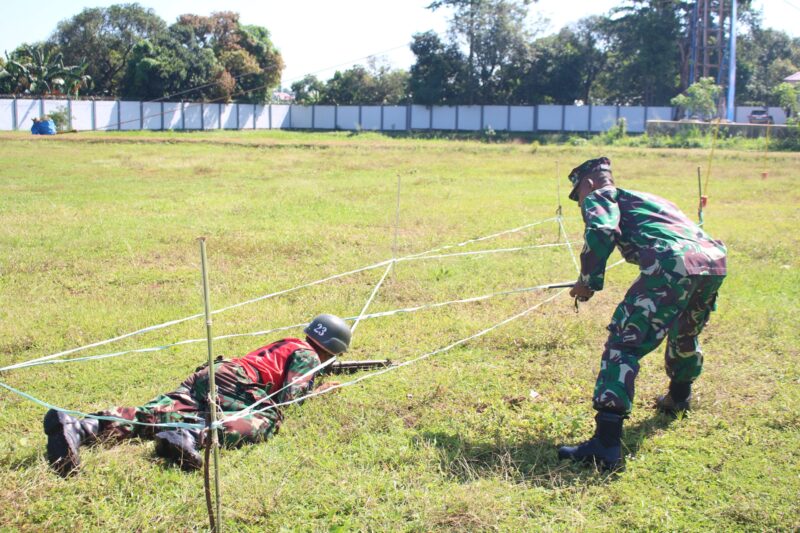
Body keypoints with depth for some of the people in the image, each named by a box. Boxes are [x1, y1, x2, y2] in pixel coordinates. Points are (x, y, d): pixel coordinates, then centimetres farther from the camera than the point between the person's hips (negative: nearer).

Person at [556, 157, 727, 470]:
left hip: (673, 265, -8)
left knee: (624, 344, -8)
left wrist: (588, 282, 2)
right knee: (684, 335, 34)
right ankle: (678, 398, 55)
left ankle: (606, 444, -19)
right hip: (715, 260, 8)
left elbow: (601, 233, -6)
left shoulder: (599, 196, 15)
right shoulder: (645, 197, 38)